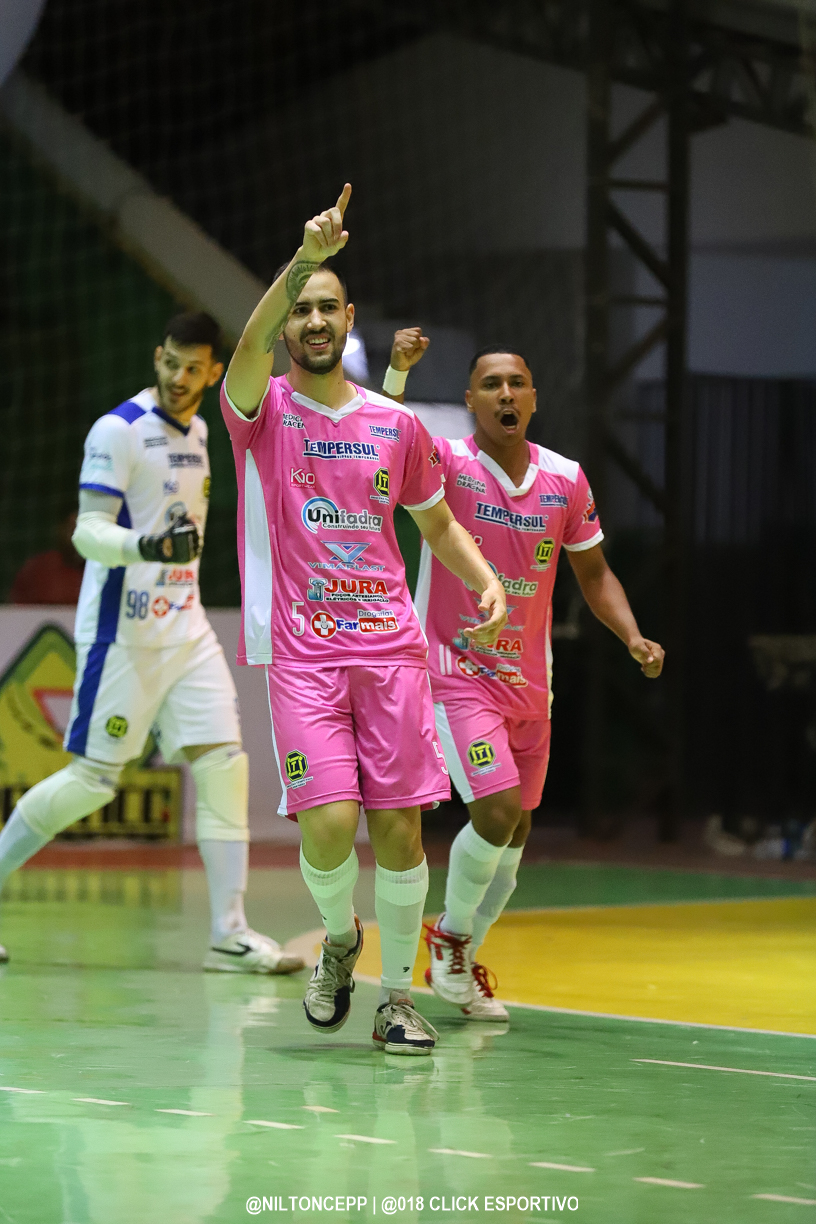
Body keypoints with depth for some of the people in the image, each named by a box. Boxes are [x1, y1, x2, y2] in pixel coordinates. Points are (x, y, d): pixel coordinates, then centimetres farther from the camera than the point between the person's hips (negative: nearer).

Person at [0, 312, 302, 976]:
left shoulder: (197, 429, 12)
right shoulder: (118, 430, -11)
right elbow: (89, 532, -17)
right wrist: (151, 547, -33)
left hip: (186, 629, 7)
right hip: (122, 633, -7)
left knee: (224, 765, -3)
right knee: (92, 781, -6)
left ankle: (229, 932, -3)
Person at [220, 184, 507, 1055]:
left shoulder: (397, 425, 11)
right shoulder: (262, 410, 1)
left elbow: (439, 525, 22)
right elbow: (249, 348, -23)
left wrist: (488, 585, 2)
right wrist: (303, 257, -38)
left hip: (390, 646, 3)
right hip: (300, 650, -3)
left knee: (399, 824, -2)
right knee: (328, 825, -14)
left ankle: (397, 996, 11)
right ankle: (339, 939, 17)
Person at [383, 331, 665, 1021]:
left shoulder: (566, 480, 1)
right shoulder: (447, 465, -11)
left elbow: (593, 570, 12)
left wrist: (633, 637, -3)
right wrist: (398, 371, -48)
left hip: (528, 680, 5)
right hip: (456, 672, -5)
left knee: (514, 835, 11)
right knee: (497, 810, -19)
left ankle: (460, 964, 31)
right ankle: (451, 934, 7)